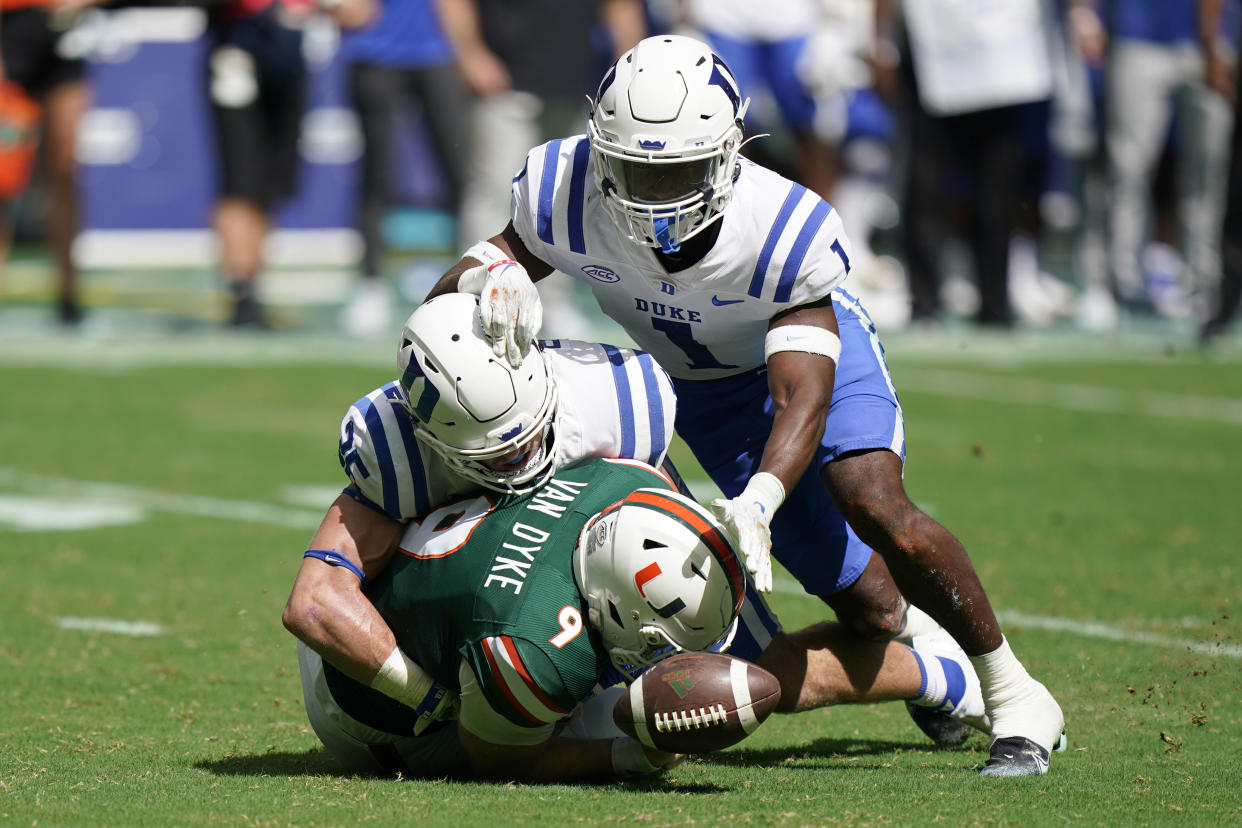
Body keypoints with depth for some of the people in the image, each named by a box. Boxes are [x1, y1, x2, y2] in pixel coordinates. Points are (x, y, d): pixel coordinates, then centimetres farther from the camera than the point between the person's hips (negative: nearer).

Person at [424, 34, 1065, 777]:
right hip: (702, 390, 3)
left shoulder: (784, 233, -36)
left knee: (870, 499, -33)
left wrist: (755, 504, -55)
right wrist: (491, 279, -45)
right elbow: (441, 309, -21)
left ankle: (1015, 696, -13)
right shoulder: (567, 196, -30)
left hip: (811, 343, -2)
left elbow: (803, 396, -37)